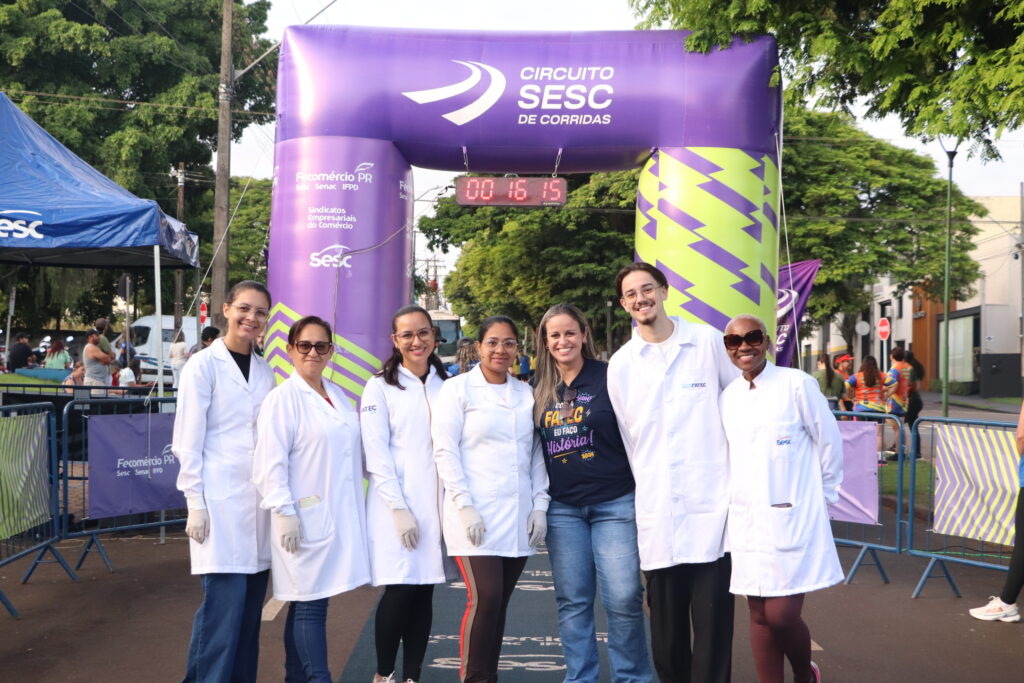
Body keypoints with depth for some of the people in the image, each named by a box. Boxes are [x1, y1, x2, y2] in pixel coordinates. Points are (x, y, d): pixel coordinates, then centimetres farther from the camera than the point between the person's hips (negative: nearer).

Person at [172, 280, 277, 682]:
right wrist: (196, 504, -11)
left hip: (258, 501, 6)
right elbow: (188, 441, -6)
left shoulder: (264, 371, 12)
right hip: (220, 500, -5)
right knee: (224, 607, -7)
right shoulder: (204, 365, -4)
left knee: (249, 608, 10)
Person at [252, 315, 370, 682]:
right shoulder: (282, 398, -8)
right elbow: (270, 463, -12)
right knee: (310, 605, -3)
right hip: (306, 519, -6)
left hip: (339, 516, 6)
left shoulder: (338, 396, 13)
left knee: (306, 603, 14)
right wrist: (285, 513, -16)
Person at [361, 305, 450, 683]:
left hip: (436, 505, 3)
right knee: (399, 591, -6)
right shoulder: (380, 386, 1)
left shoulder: (446, 385, 12)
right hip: (395, 504, -3)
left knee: (424, 594, 5)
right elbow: (376, 453, -6)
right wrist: (399, 507, -13)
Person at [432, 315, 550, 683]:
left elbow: (537, 453, 13)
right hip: (475, 515, -4)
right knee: (485, 600, -11)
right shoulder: (457, 388, 0)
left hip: (518, 516, 4)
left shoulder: (526, 393, 13)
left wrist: (540, 504, 4)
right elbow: (445, 451, -6)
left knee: (500, 603, 8)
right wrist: (465, 506, -13)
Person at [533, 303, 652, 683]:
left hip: (615, 504, -4)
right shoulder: (540, 390, 8)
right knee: (573, 601, 8)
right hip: (562, 509, 4)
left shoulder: (609, 377, -4)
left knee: (623, 598, -2)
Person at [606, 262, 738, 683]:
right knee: (666, 625, 9)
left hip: (711, 503, -2)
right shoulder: (620, 364, 7)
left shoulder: (709, 342, 2)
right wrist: (647, 482, 12)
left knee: (713, 621, 1)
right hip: (657, 510, 2)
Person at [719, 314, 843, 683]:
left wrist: (822, 497, 4)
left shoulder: (797, 384, -8)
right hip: (746, 522, 4)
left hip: (792, 518, -4)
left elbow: (829, 443, -1)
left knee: (782, 615, -5)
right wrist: (737, 499, 11)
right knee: (759, 615, 8)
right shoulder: (727, 396, 6)